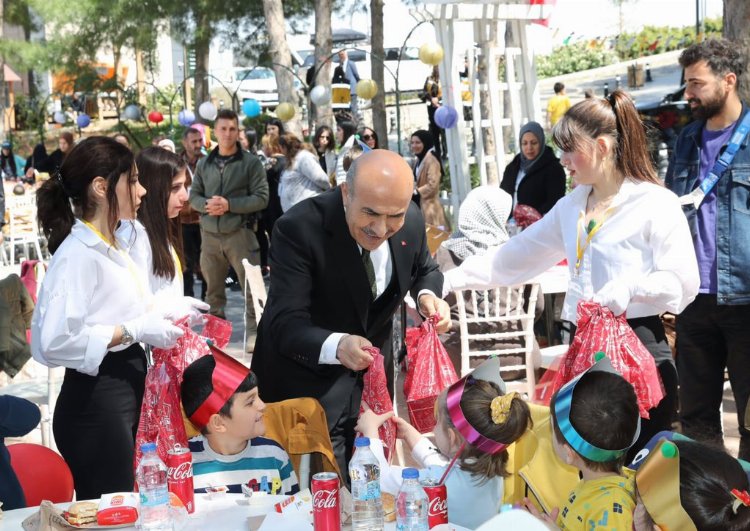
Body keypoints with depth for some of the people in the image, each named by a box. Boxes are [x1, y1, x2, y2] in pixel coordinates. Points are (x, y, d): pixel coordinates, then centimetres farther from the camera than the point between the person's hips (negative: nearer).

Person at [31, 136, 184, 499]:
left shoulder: (109, 248, 13)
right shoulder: (78, 254, -18)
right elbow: (55, 341, -29)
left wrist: (164, 312, 10)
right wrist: (134, 330, -22)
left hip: (125, 394, 10)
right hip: (94, 405, -10)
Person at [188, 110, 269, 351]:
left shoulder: (251, 162, -2)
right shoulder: (204, 163, 9)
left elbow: (261, 198, -8)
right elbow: (194, 195, 11)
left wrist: (229, 204, -17)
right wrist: (206, 205, -11)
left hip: (239, 233, -4)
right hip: (210, 234, 4)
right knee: (213, 287, 13)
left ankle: (254, 331, 5)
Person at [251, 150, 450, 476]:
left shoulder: (412, 222, -13)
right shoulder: (299, 229, -30)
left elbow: (423, 270, 9)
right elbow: (285, 324, -34)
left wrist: (427, 295, -15)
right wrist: (336, 346, -54)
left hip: (372, 373, 5)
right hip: (307, 382, -5)